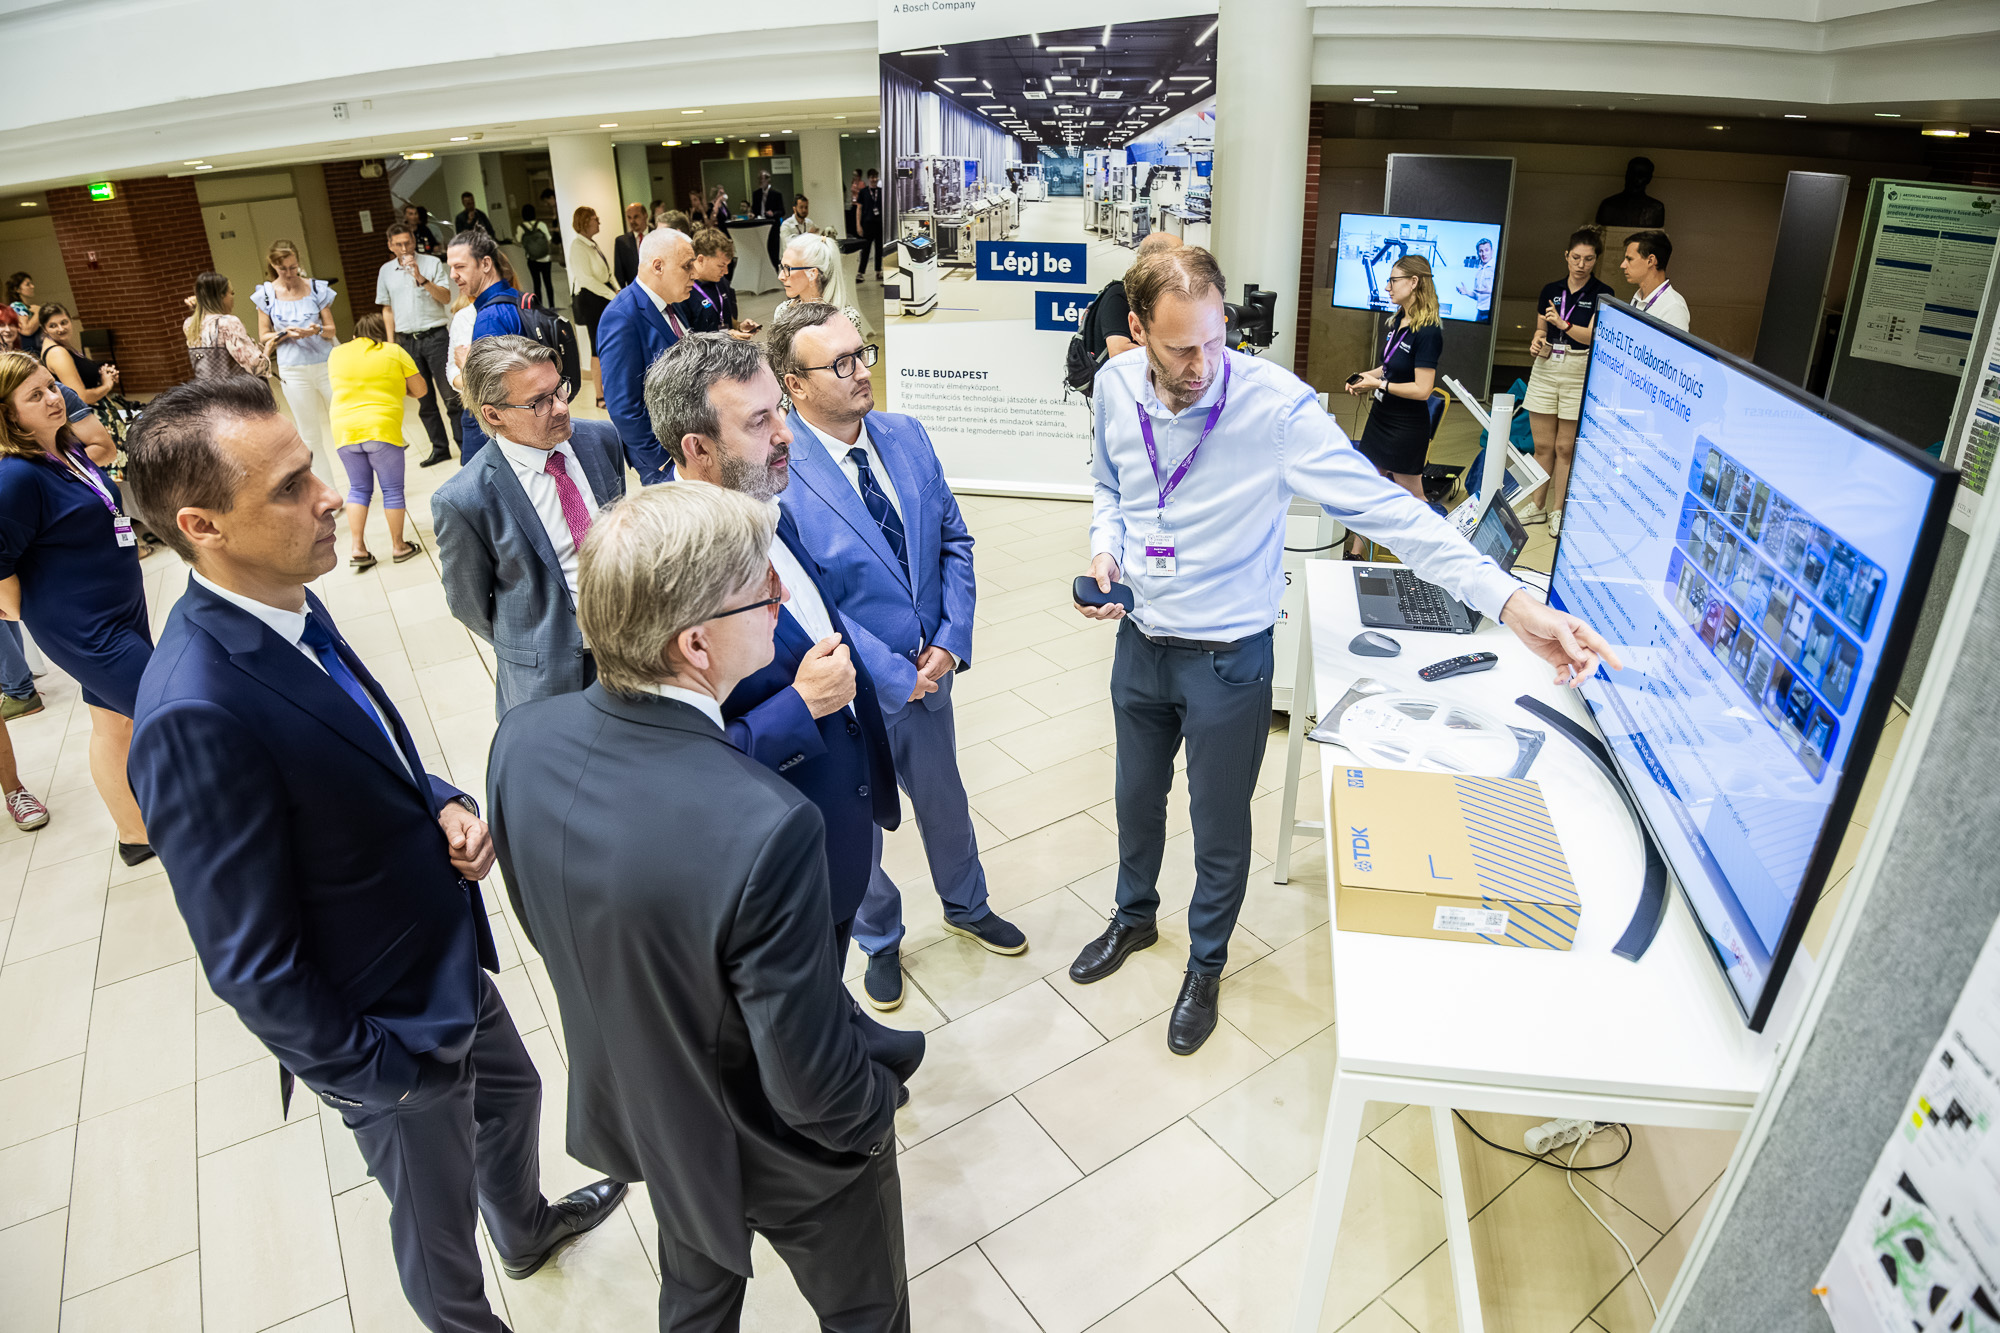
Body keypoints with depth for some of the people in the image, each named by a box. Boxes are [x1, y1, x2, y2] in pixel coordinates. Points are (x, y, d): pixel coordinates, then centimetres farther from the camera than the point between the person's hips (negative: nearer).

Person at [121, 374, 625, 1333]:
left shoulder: (291, 608, -7)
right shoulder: (197, 713, -34)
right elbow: (250, 963, -26)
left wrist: (445, 806, -11)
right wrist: (373, 1070, -15)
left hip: (448, 958, 8)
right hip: (389, 1030, -8)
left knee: (512, 1093, 33)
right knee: (437, 1222, 20)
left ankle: (527, 1229, 63)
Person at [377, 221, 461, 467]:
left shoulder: (432, 263, 0)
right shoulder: (386, 271, 10)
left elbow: (446, 298, -8)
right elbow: (387, 309, 15)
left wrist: (421, 278, -20)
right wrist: (391, 343, 10)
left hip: (435, 336, -3)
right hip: (407, 341, 4)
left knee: (451, 395, -8)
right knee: (425, 400, 6)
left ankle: (465, 446, -3)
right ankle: (440, 448, 13)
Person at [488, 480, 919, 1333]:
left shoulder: (522, 741, -21)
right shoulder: (765, 830, -43)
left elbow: (544, 924, -2)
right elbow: (814, 1084, -30)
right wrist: (876, 1106, -7)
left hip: (638, 1109, 6)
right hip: (781, 1159, -5)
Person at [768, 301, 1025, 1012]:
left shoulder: (906, 435, -3)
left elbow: (954, 540, 2)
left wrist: (950, 641, -9)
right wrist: (893, 676, -18)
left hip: (928, 671, 5)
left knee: (945, 800, 26)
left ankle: (967, 907, 54)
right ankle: (880, 941, 47)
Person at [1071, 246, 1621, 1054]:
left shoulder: (1274, 404, -25)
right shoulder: (1115, 388, -9)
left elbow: (1382, 507, -29)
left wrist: (1509, 601, -38)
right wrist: (1105, 547, -11)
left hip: (1227, 659, -4)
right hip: (1140, 642, 4)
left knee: (1219, 825, 13)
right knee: (1137, 797, 24)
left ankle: (1206, 963, 42)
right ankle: (1135, 917, 53)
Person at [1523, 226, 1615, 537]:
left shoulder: (1602, 295, -3)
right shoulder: (1550, 290, 9)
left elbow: (1594, 336, -14)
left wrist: (1565, 325, -27)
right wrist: (1538, 341, -5)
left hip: (1579, 374, -3)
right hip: (1545, 370, 3)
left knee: (1565, 447, 1)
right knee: (1543, 446, 7)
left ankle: (1557, 510, 11)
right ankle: (1536, 505, 18)